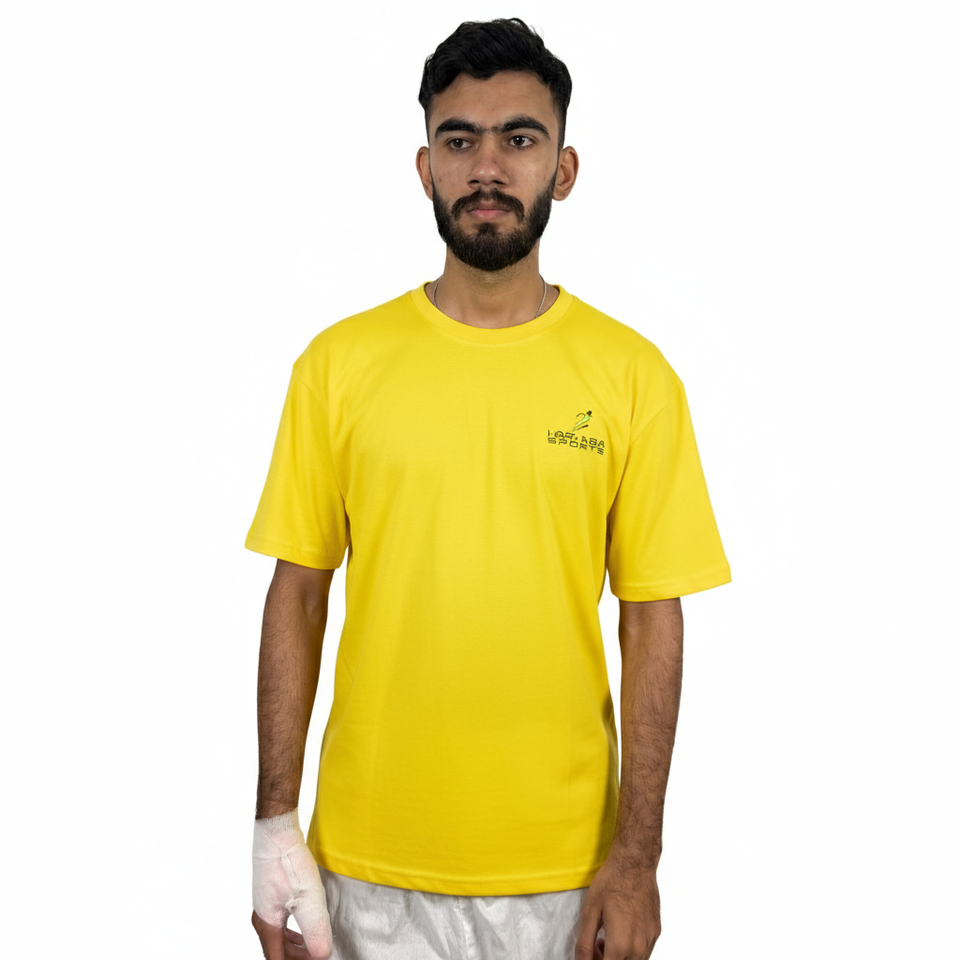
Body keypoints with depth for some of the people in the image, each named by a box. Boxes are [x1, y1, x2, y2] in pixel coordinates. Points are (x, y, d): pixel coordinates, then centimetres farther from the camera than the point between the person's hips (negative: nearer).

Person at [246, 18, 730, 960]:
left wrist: (637, 854, -6)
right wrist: (274, 823, -3)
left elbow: (653, 621, -3)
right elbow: (297, 594, 1)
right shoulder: (340, 363, -2)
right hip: (369, 857, 1)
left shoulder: (633, 375, -4)